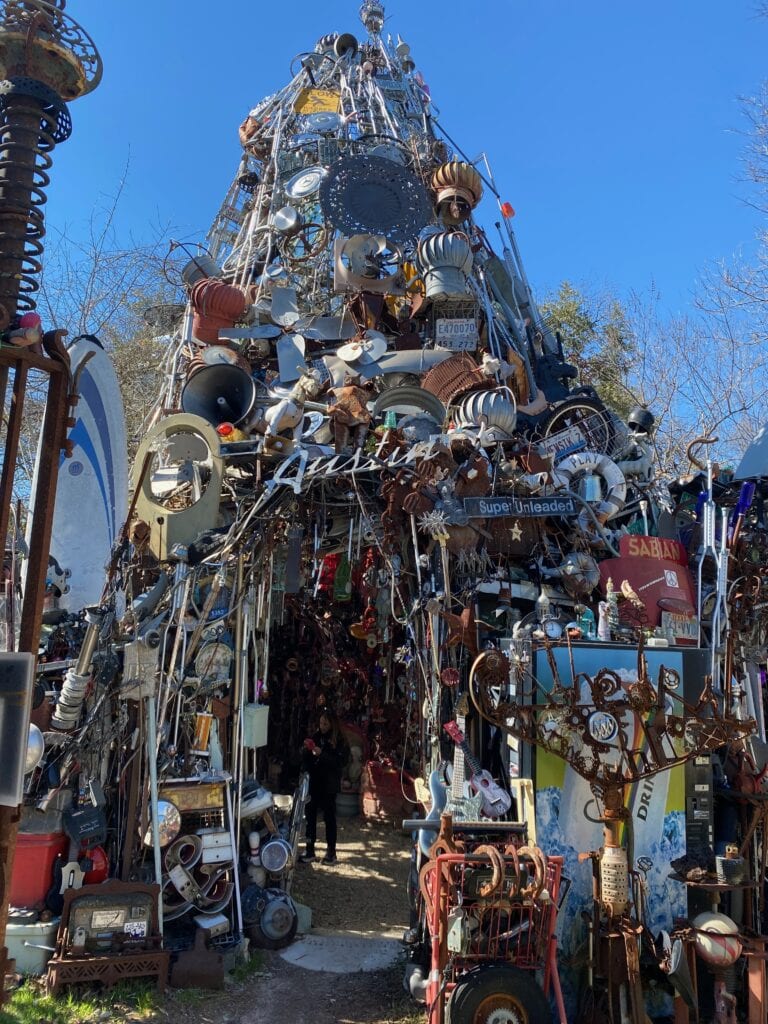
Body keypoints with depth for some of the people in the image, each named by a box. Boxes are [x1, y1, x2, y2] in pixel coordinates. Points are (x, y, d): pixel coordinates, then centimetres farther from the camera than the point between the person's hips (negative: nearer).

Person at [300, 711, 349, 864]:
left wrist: (322, 754, -23)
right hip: (313, 782, 4)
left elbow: (339, 762, -16)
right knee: (310, 816, 6)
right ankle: (310, 850, 18)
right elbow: (304, 760, 11)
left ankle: (331, 852, 17)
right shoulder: (315, 737, 5)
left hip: (328, 785, -4)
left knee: (329, 817, 5)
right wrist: (307, 749, -10)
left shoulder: (339, 741, -7)